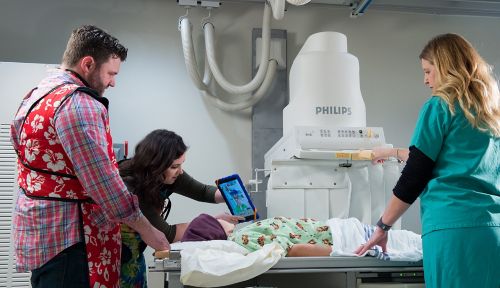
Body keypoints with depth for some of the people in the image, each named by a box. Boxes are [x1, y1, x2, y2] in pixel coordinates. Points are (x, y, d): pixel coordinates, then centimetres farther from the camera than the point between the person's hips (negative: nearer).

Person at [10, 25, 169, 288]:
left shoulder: (36, 95, 14)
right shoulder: (78, 103, -18)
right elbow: (103, 182, -22)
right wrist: (147, 231, -12)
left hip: (37, 232, 10)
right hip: (67, 237, -10)